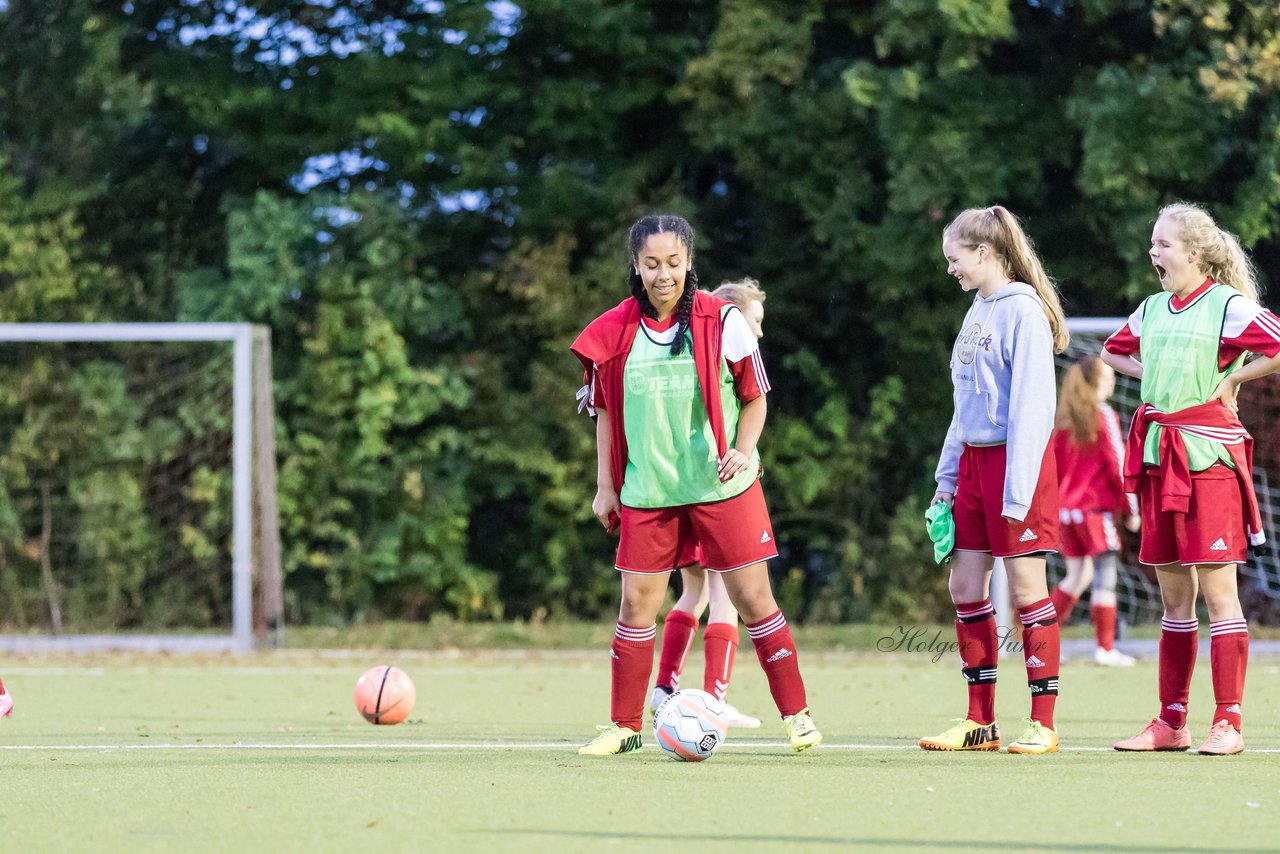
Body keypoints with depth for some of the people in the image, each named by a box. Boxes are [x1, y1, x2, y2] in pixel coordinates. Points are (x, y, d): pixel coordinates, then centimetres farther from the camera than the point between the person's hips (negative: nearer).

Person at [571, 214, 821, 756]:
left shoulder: (723, 321, -5)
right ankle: (624, 726, 11)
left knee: (752, 599, -3)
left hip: (722, 485, -2)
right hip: (647, 489, 2)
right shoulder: (614, 332, 1)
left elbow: (754, 397, 3)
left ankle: (796, 715, 6)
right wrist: (606, 486, 8)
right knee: (636, 604, 2)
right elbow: (605, 412, 11)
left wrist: (743, 449, -14)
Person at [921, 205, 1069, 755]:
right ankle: (980, 721, 13)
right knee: (964, 586, 7)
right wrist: (947, 476, 17)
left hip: (1017, 462, -9)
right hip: (974, 461, 9)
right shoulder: (977, 312, 13)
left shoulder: (1023, 311, -12)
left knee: (1026, 585, -4)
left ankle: (1043, 724, 1)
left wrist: (1018, 487, -20)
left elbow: (1031, 405, -17)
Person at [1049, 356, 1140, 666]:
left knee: (1078, 575, 16)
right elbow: (1116, 465, -9)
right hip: (1095, 507, -7)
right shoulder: (1104, 416, -8)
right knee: (1105, 577, -3)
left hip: (1065, 507, 7)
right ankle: (1105, 648, -5)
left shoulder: (1064, 419, 10)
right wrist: (1131, 509, -4)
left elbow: (1053, 466, 13)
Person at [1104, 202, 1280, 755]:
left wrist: (1233, 378, -9)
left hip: (1209, 455, -7)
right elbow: (1113, 351, 32)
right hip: (1159, 459, 7)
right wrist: (1153, 376, 15)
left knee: (1217, 589, -6)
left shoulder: (1228, 306, -7)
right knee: (1173, 595, 10)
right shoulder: (1152, 310, 14)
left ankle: (1227, 724, -4)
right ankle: (1171, 723, 14)